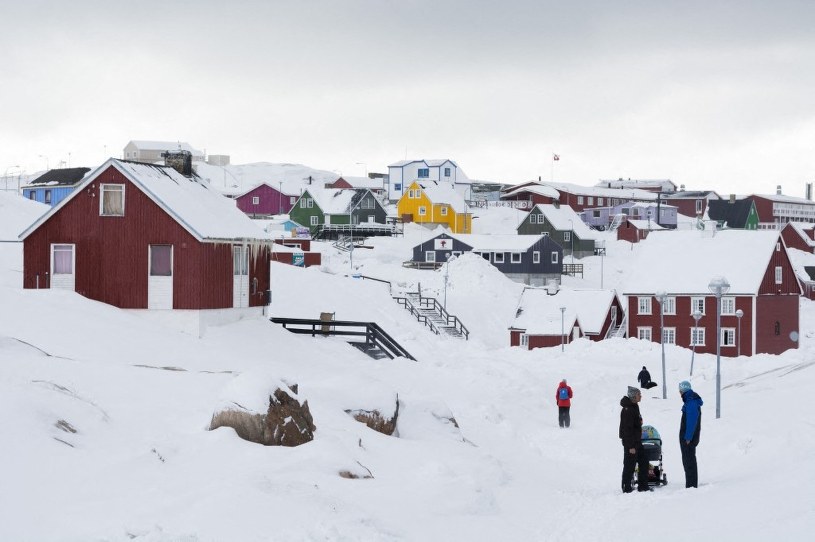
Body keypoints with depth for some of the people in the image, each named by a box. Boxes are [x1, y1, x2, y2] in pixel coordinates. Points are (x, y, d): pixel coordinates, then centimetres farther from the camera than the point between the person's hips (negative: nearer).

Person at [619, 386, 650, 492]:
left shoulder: (634, 407, 10)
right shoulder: (628, 410, -21)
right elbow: (627, 429, -23)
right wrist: (631, 446, -23)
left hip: (637, 441, 10)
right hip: (630, 442, -10)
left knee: (644, 461, 13)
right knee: (630, 465, -2)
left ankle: (643, 486, 20)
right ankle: (627, 488, 7)